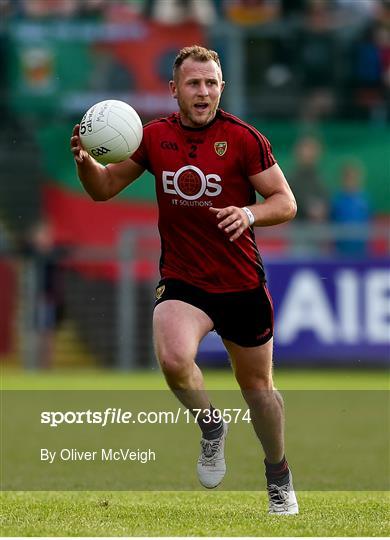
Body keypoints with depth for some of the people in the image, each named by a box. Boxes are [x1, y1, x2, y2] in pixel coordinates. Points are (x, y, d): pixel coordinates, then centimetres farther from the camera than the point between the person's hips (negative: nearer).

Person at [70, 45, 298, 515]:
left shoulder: (243, 138, -8)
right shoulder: (155, 136, 0)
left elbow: (285, 202, -5)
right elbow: (104, 188, 10)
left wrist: (250, 214, -26)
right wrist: (84, 160, -12)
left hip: (242, 283, -1)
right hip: (181, 281, 1)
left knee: (257, 386, 13)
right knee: (174, 359, -29)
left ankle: (279, 476, 39)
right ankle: (211, 427, 2)